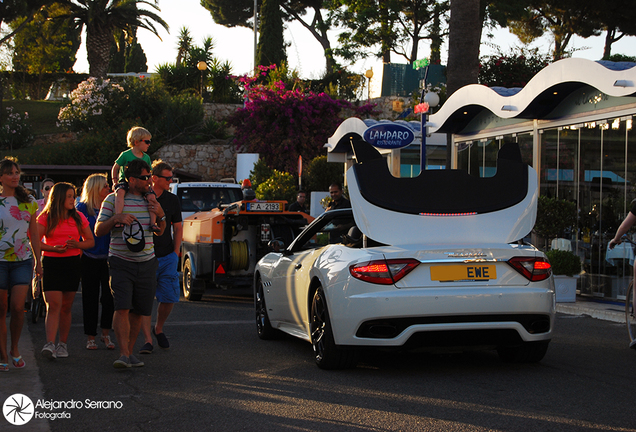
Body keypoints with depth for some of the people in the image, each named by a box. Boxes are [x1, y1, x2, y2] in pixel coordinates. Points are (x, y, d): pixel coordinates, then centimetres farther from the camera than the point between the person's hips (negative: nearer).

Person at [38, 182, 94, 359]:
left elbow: (91, 241, 13)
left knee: (66, 307, 6)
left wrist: (77, 245, -8)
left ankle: (63, 344, 15)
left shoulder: (78, 217, 10)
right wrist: (53, 248, -16)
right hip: (51, 263, -2)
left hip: (72, 264, 3)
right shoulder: (45, 218, 2)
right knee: (53, 305, -13)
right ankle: (50, 344, -19)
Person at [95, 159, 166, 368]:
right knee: (122, 308, -16)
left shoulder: (150, 199, 13)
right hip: (121, 263, -4)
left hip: (146, 263, 4)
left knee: (138, 311, 5)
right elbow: (98, 231, -1)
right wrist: (115, 218, -18)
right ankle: (123, 354, -19)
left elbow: (160, 232, 19)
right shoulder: (113, 199, -1)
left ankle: (129, 351, 15)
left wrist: (161, 216, -1)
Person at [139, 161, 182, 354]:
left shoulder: (172, 200, 8)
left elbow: (178, 227, 14)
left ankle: (159, 329, 25)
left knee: (169, 298, 1)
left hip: (167, 257, 3)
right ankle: (147, 340, -6)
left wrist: (176, 252, 5)